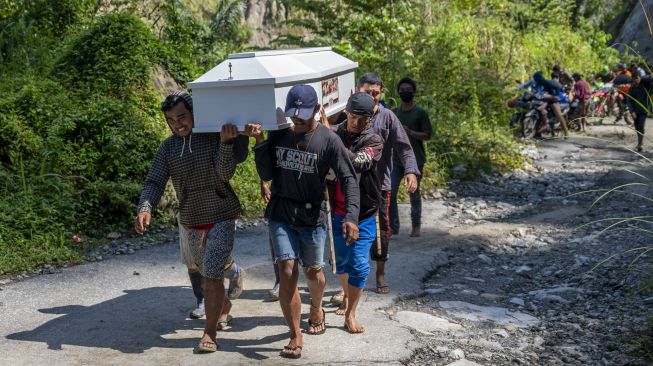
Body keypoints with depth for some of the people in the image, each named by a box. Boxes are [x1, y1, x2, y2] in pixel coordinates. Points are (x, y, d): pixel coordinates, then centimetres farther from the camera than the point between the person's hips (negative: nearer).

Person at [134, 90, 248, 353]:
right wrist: (145, 208, -28)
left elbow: (225, 174, -22)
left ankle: (209, 332, -2)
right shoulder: (167, 148, -2)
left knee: (212, 274, -12)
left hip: (222, 216, -4)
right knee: (205, 272, 21)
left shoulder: (214, 137, -12)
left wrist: (226, 143, -37)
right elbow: (154, 182, -9)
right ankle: (224, 305, 48)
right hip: (191, 221, 5)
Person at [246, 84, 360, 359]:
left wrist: (351, 216, -27)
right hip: (280, 215, 1)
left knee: (312, 272, 13)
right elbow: (266, 175, 1)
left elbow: (348, 179, -14)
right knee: (287, 272, -8)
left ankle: (317, 310, 47)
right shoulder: (278, 134, -2)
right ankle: (295, 336, 4)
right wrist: (259, 142, -12)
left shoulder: (329, 140, -12)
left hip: (312, 216, -1)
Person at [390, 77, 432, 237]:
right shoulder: (394, 113, 10)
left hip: (415, 160, -3)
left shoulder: (421, 113, -2)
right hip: (396, 159, 3)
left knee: (414, 194, 5)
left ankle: (416, 226, 18)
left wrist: (410, 132, -18)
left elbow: (428, 135, -5)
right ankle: (393, 226, 4)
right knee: (390, 193, -5)